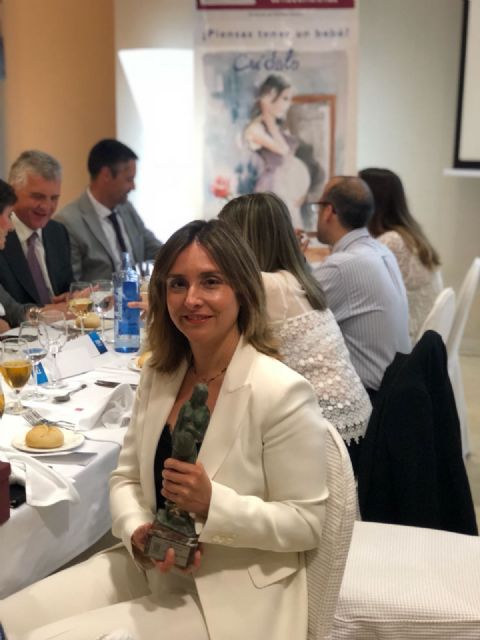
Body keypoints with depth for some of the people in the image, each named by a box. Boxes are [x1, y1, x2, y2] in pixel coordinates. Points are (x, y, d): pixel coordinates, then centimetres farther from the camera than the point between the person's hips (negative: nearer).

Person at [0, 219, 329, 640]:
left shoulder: (281, 392, -21)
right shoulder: (159, 374, 1)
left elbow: (307, 521, -16)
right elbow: (127, 477, 7)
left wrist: (213, 503, -29)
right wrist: (138, 534, -14)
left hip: (233, 598, -6)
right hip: (151, 569, 6)